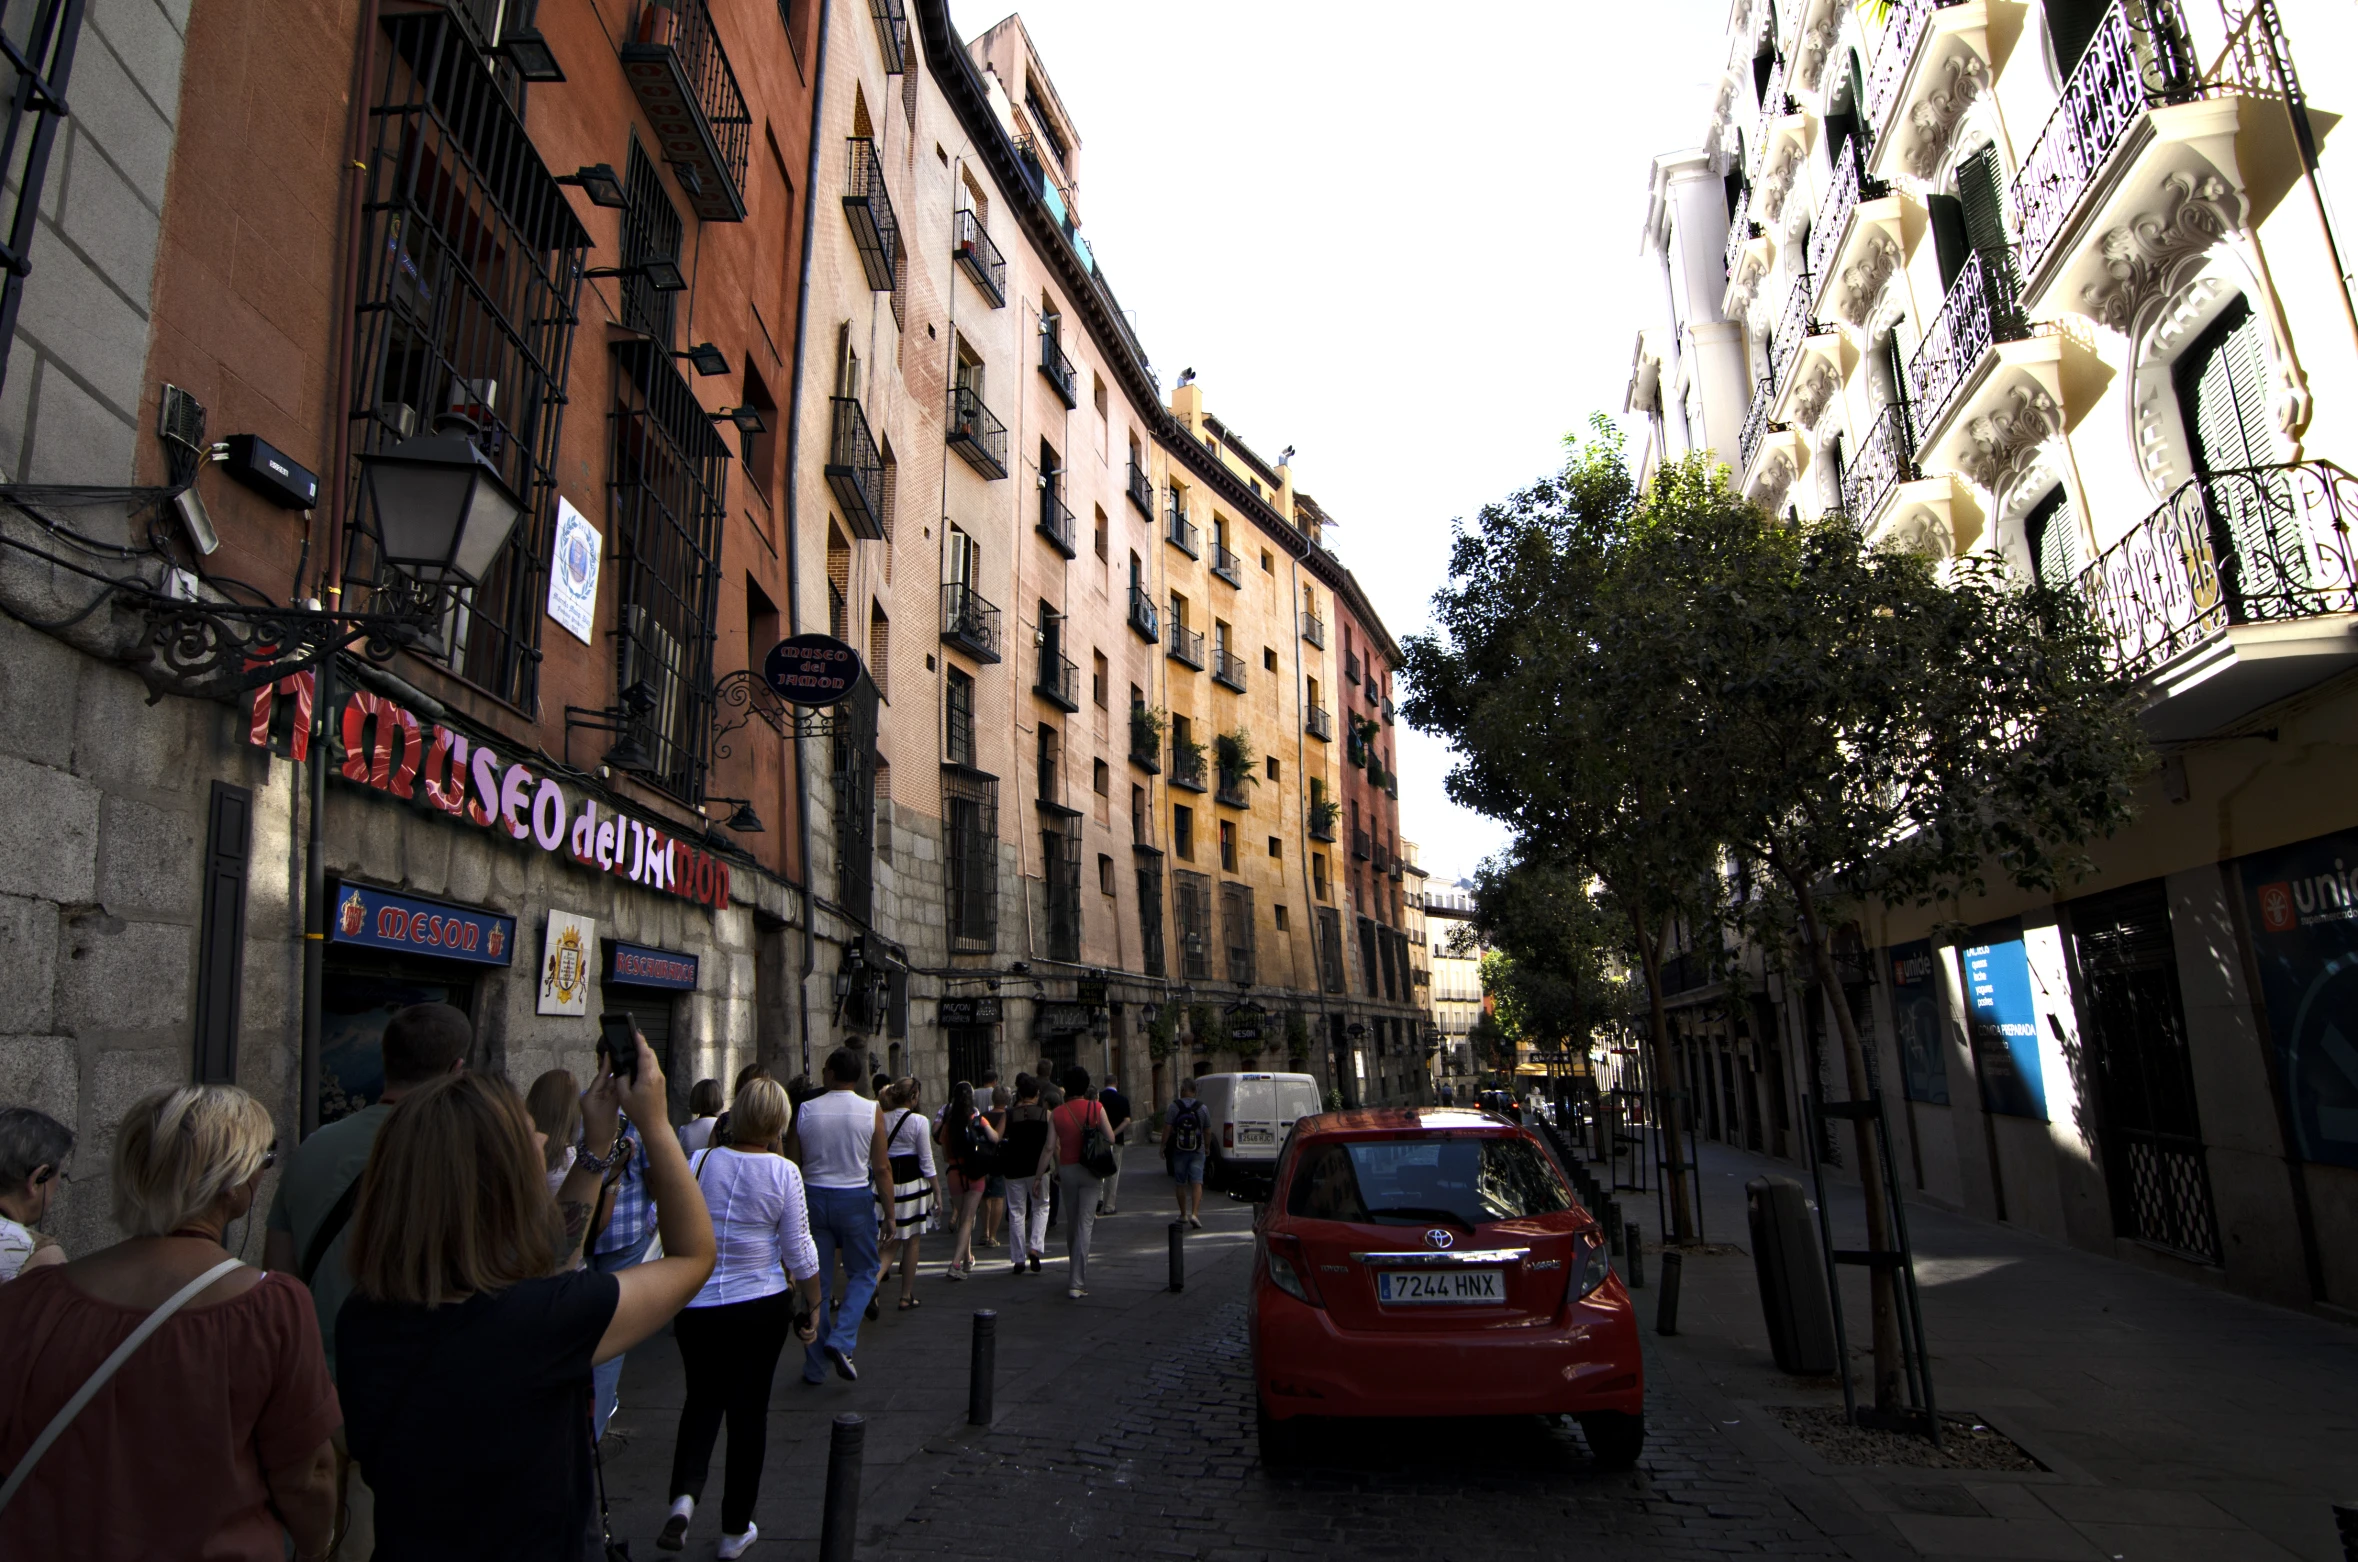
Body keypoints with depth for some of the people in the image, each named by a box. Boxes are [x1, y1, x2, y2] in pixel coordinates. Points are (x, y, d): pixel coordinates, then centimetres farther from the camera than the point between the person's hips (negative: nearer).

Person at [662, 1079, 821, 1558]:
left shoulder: (700, 1161, -7)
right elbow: (799, 1251, -8)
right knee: (749, 1409, 12)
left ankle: (685, 1494, -2)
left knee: (702, 1400, 20)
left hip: (695, 1304, 2)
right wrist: (812, 1308, 4)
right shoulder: (783, 1172, -12)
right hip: (761, 1306, -1)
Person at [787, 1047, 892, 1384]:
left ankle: (815, 1367, 17)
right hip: (855, 1198, -2)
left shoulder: (805, 1110, -1)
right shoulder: (872, 1111, -7)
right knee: (863, 1275, 13)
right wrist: (889, 1213, 1)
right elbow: (882, 1168, -7)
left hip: (813, 1195, 2)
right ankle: (841, 1340, -7)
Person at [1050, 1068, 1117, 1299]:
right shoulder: (1096, 1108, -5)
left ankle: (1075, 1273, 34)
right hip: (1090, 1170, -2)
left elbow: (1051, 1146, -5)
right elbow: (1110, 1137, -3)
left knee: (1071, 1223, 17)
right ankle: (1077, 1283, -8)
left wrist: (1057, 1169, 5)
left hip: (1067, 1169, 2)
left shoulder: (1057, 1113, -2)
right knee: (1085, 1224, -2)